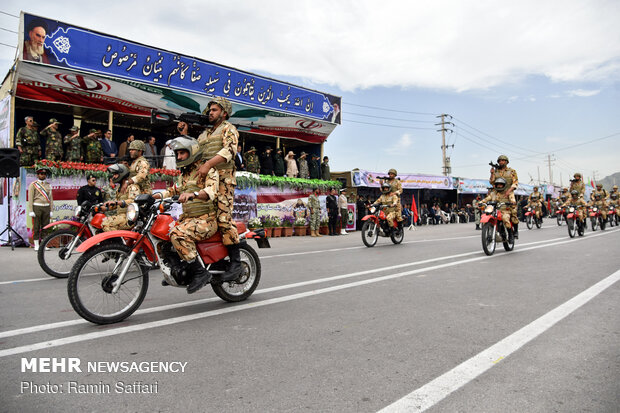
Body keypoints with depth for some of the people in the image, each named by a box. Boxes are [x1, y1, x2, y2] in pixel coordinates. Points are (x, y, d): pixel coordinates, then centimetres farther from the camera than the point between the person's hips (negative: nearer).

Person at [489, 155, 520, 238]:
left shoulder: (512, 171, 10)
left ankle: (516, 230, -5)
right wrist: (492, 174, -3)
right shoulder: (495, 171, 17)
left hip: (508, 193, -2)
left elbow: (515, 183, 1)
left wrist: (509, 191, -15)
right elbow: (491, 182, 12)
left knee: (513, 212, -13)